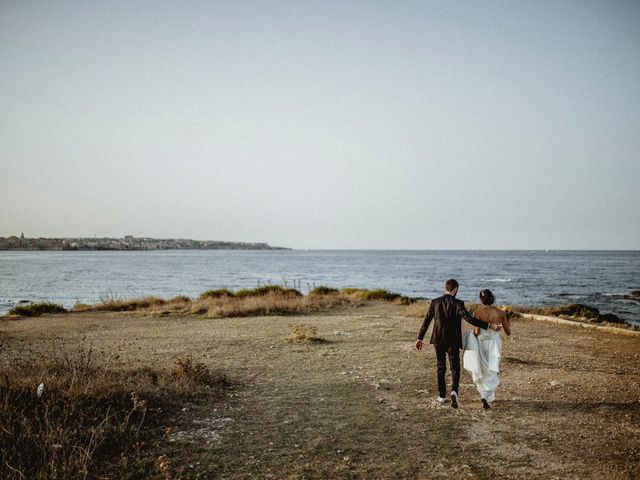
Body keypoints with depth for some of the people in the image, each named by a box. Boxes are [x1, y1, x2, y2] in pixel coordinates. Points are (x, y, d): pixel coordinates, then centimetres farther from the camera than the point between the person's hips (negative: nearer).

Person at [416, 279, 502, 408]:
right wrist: (489, 326, -18)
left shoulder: (435, 302, -1)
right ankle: (454, 391, -19)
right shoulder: (458, 304, -12)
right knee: (455, 368, 5)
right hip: (453, 341, -3)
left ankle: (441, 395, 22)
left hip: (438, 340, 3)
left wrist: (420, 338, 10)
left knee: (441, 368, 17)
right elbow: (469, 319, -20)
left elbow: (426, 321, 3)